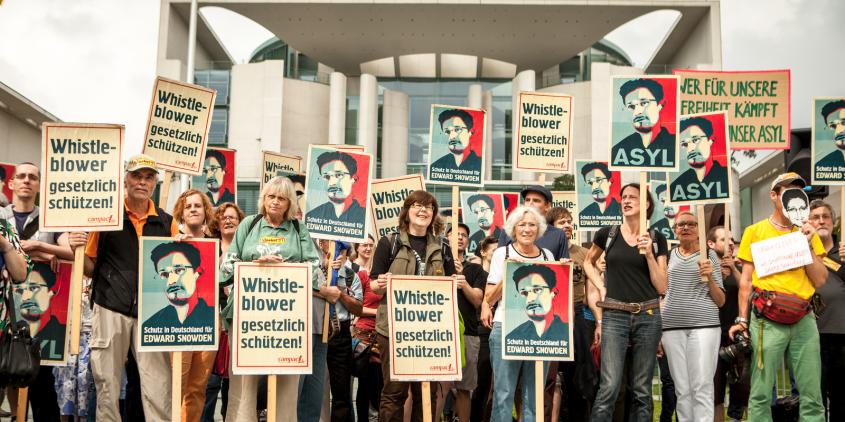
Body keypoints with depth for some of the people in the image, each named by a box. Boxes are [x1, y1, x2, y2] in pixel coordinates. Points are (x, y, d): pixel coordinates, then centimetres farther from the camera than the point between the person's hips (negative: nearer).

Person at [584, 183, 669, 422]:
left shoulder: (657, 239, 6)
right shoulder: (607, 234, 4)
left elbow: (662, 287, 3)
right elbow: (588, 262, 23)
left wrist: (649, 254, -7)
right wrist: (602, 286, 6)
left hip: (647, 317, 2)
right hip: (614, 315, -1)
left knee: (642, 390, 7)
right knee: (609, 387, -10)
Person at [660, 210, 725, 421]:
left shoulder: (709, 255, 8)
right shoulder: (668, 256, 14)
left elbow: (721, 301, 8)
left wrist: (709, 278, -9)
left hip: (704, 325, -2)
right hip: (672, 327, 2)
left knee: (702, 387, -9)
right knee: (682, 388, 4)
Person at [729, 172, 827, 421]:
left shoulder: (807, 233, 15)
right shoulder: (755, 231, 8)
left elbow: (820, 281, 9)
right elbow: (746, 279, 5)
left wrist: (807, 244, 0)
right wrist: (742, 319, -3)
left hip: (804, 318, 3)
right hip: (767, 319, -3)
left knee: (812, 396, 2)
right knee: (761, 395, -4)